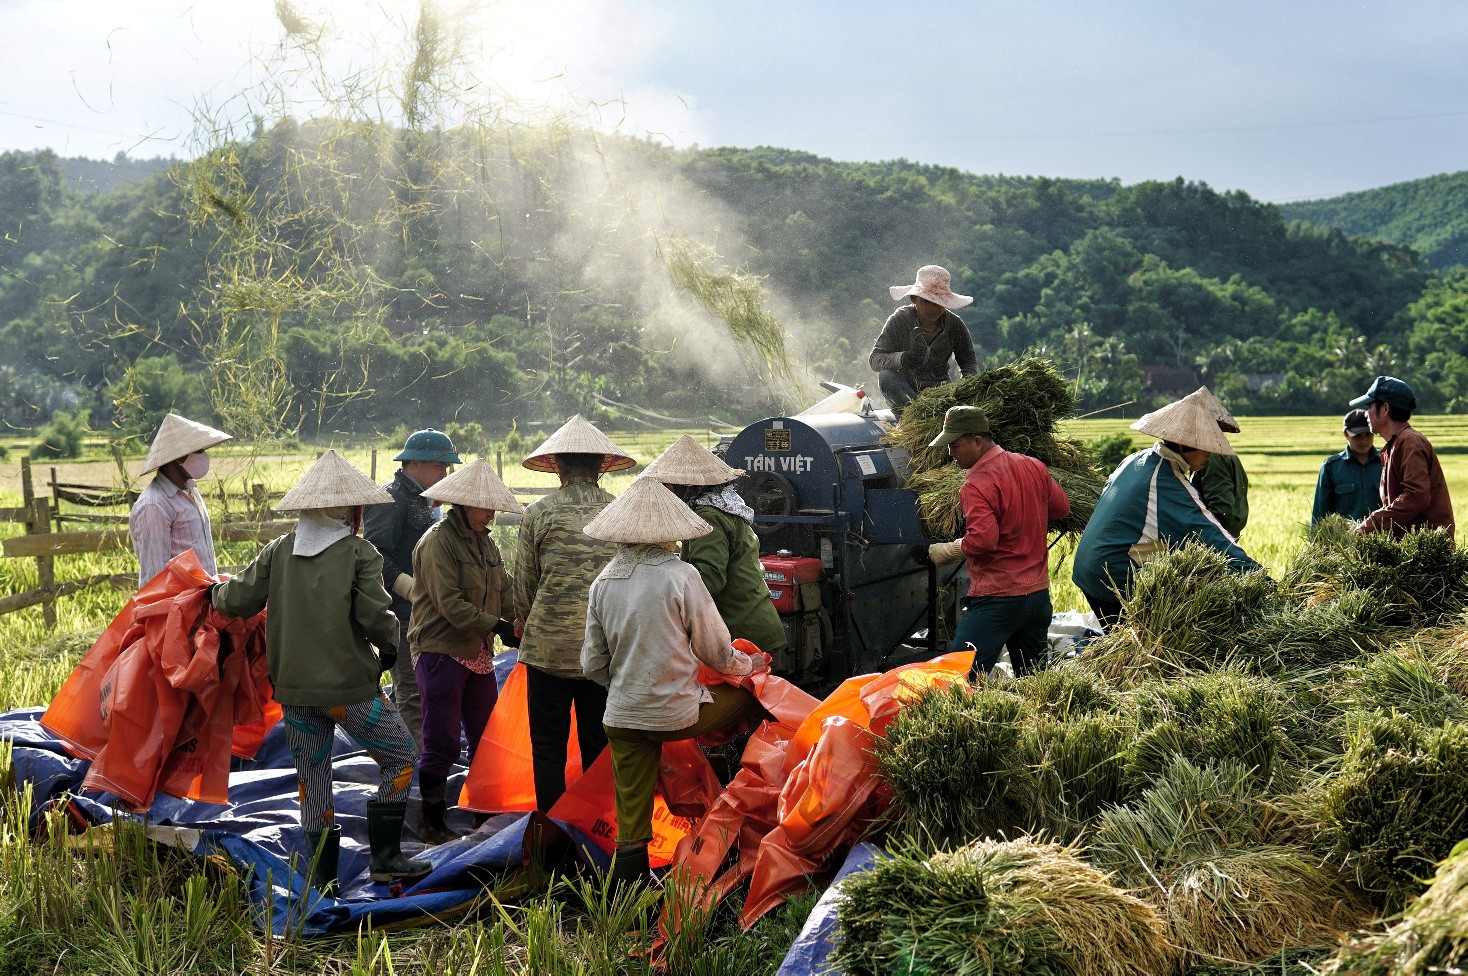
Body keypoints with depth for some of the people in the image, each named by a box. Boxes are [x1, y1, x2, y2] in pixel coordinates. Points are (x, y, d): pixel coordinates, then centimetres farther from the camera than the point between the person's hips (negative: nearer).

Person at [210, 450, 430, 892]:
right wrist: (389, 645, 6)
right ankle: (384, 857, 8)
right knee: (399, 756, 11)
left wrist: (217, 591, 26)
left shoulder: (277, 550, 3)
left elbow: (238, 601, 4)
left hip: (293, 688, 5)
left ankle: (322, 878, 17)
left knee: (312, 779, 14)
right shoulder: (359, 552, -8)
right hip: (350, 685, -4)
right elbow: (375, 615, -15)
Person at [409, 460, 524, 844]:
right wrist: (497, 626, -23)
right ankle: (433, 825, 8)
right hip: (441, 653, -8)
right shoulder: (437, 542, -14)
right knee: (441, 744, -2)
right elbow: (450, 604, -21)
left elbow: (505, 590, 7)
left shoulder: (485, 543, 13)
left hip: (478, 654, 8)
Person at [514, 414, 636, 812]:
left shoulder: (539, 513, -3)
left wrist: (528, 626, 22)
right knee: (599, 749, 11)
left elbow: (523, 587, 2)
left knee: (548, 749, 7)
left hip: (549, 646, -2)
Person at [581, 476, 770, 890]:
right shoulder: (681, 576, -12)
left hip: (621, 717, 5)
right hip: (676, 714, -5)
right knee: (754, 696, 18)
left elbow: (593, 664, 7)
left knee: (630, 828, 11)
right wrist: (750, 664, 17)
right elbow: (718, 654, -3)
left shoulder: (603, 582, 2)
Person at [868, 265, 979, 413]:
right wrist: (902, 359, -38)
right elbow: (874, 359, -16)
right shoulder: (899, 320, -8)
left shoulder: (955, 325, 1)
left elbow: (969, 360, 13)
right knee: (886, 376, -34)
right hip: (902, 390, -2)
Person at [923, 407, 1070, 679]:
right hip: (1039, 593, 8)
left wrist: (946, 551, -11)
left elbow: (983, 540, -26)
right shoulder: (1034, 467, 7)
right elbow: (1061, 508, 17)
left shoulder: (977, 486, -17)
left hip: (997, 597, -8)